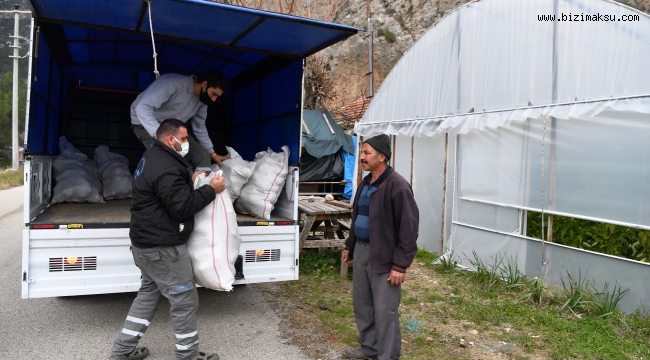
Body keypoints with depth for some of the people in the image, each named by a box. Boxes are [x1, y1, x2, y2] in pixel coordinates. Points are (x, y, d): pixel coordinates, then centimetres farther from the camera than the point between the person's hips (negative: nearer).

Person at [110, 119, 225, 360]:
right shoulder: (166, 168, -24)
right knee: (185, 300, 1)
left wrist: (189, 180, 8)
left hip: (146, 242, 11)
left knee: (150, 292, 22)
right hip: (162, 247, -11)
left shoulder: (153, 158, 12)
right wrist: (211, 190, -16)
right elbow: (182, 207, -25)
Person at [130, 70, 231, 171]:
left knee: (201, 155, -7)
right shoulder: (173, 83, -30)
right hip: (146, 123, -7)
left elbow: (199, 127, 9)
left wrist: (212, 154, 10)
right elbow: (143, 108, -37)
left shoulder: (202, 98, -5)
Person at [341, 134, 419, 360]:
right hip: (361, 251, 9)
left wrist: (400, 264, -20)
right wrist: (350, 246, 22)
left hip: (384, 257, -9)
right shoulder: (365, 184, 10)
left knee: (384, 312, 1)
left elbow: (408, 227, -19)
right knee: (362, 304, 19)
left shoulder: (397, 186, -18)